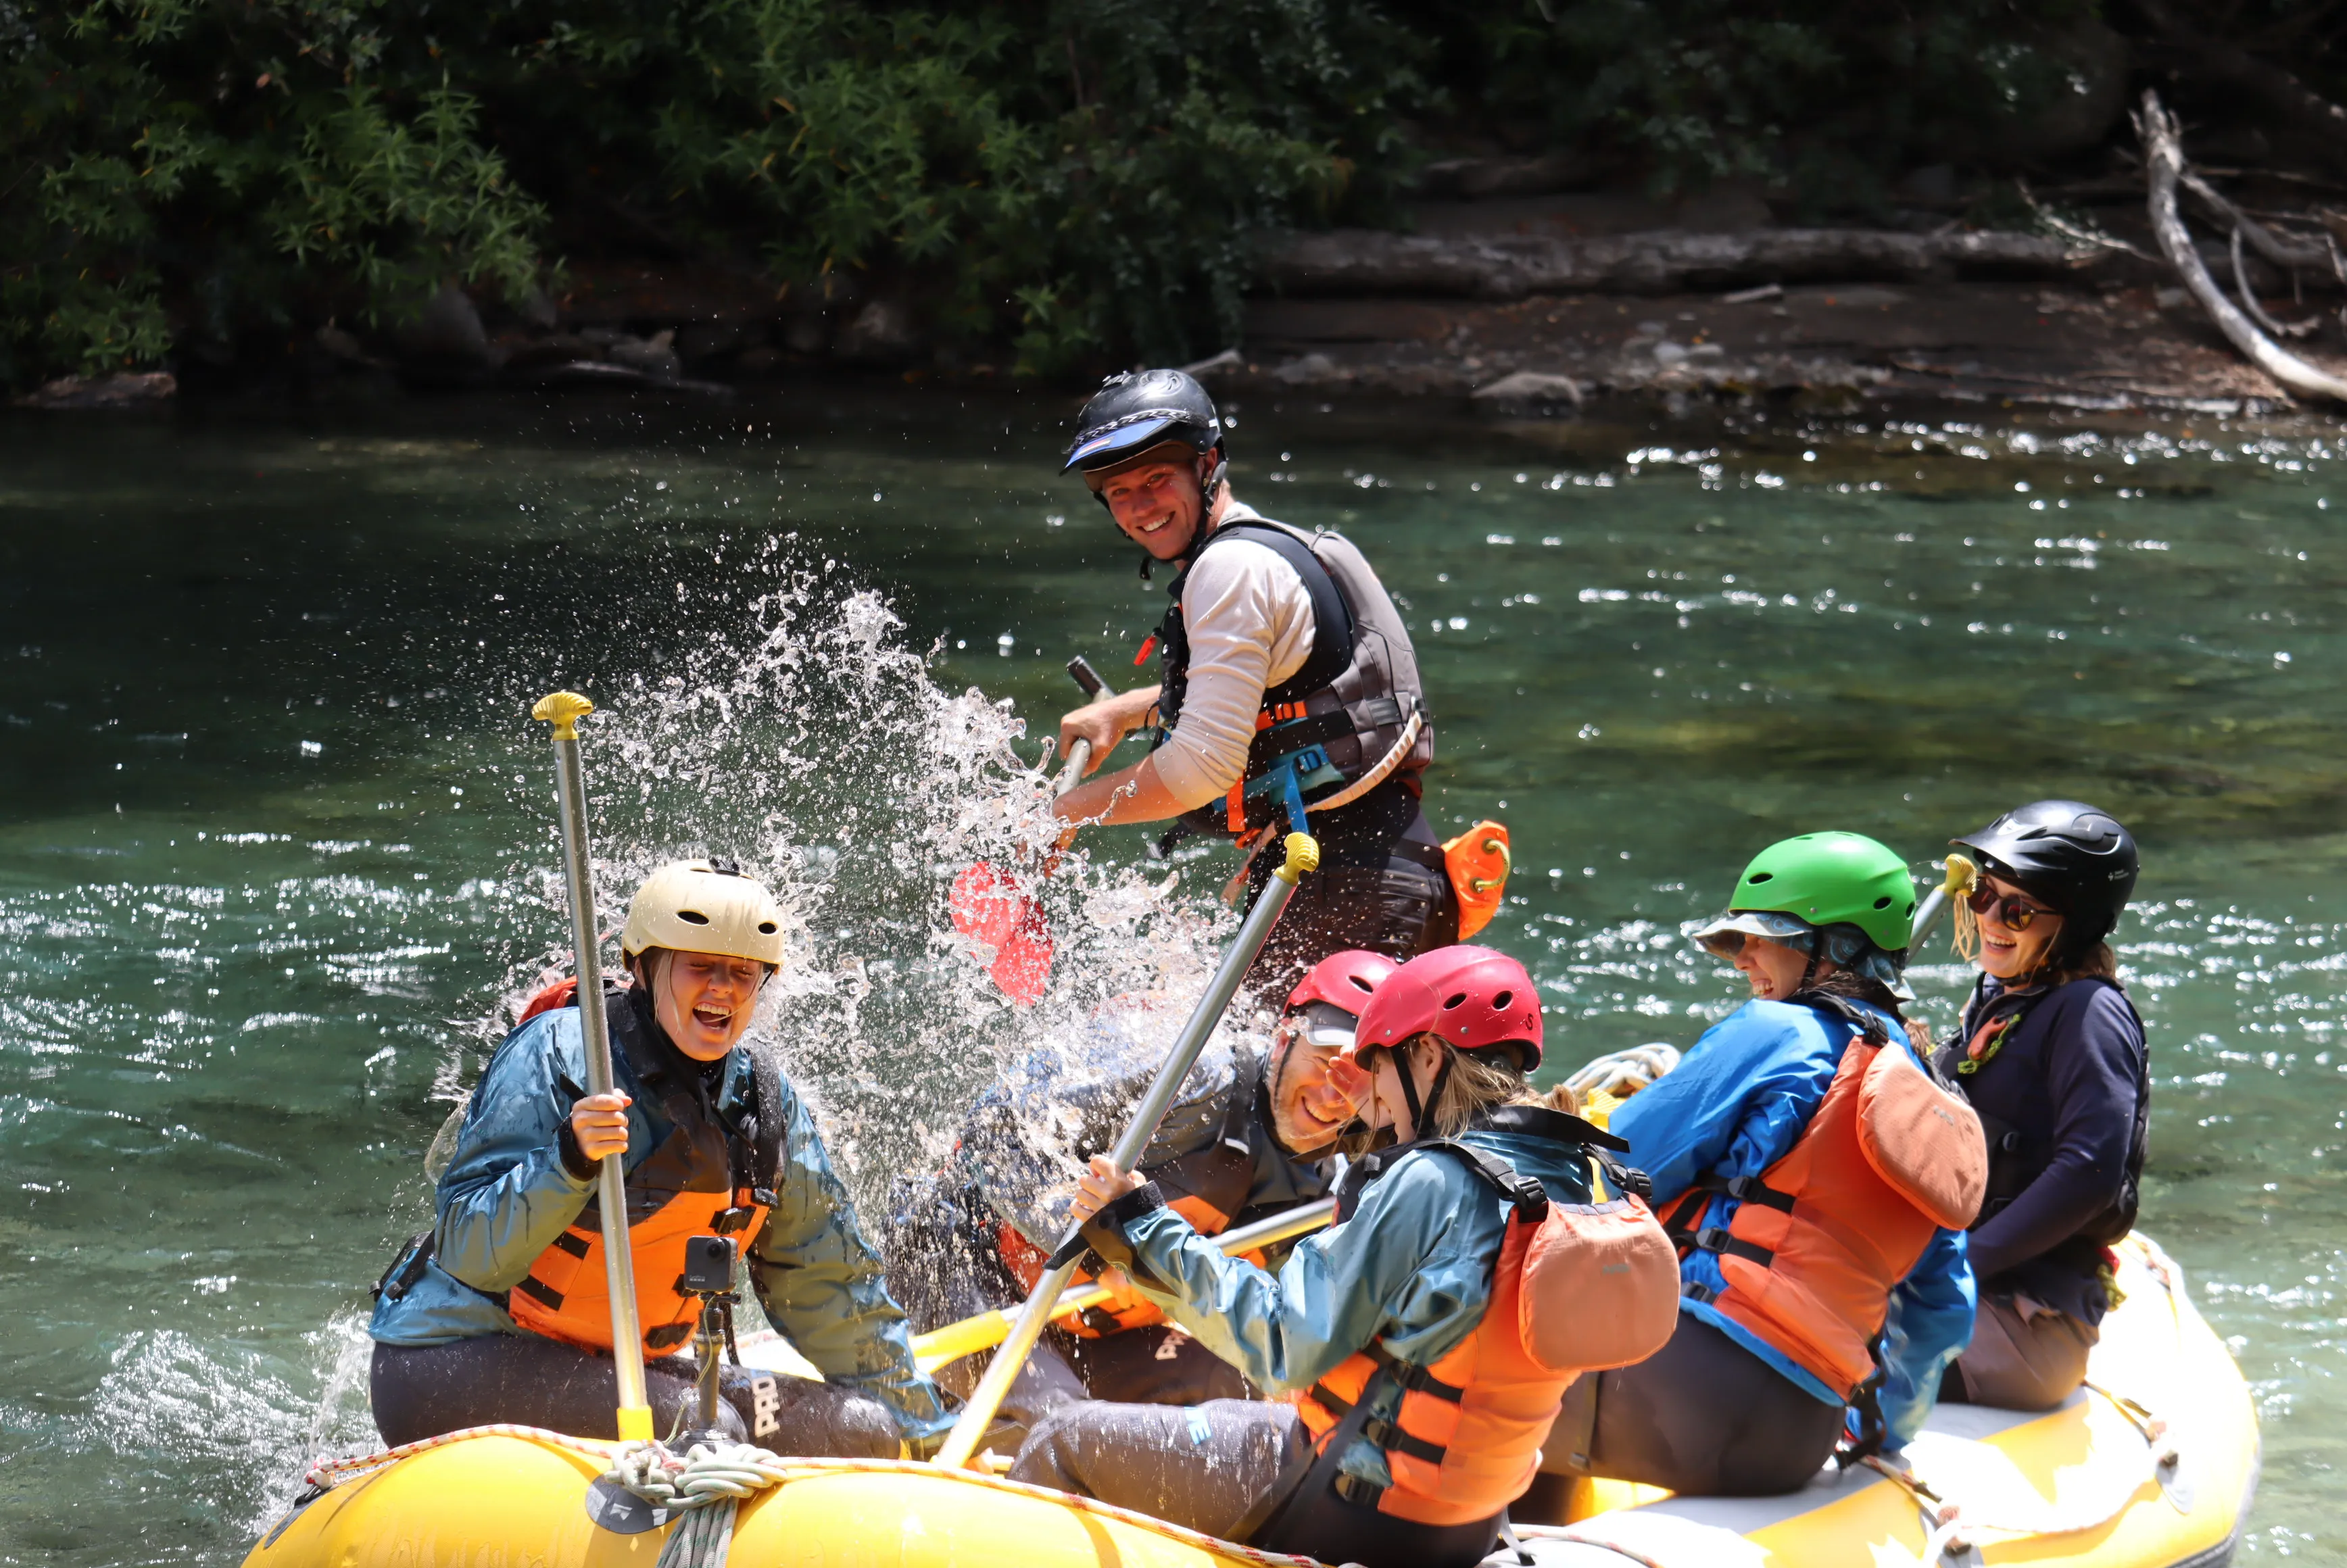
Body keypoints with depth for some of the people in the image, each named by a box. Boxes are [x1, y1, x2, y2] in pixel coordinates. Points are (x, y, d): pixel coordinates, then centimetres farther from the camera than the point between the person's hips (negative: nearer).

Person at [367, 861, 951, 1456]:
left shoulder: (764, 1103, 4)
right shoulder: (557, 1055, -15)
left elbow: (831, 1290, 15)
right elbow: (467, 1254, -21)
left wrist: (926, 1433, 19)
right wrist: (569, 1160, -37)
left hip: (613, 1372, 8)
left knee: (865, 1431, -1)